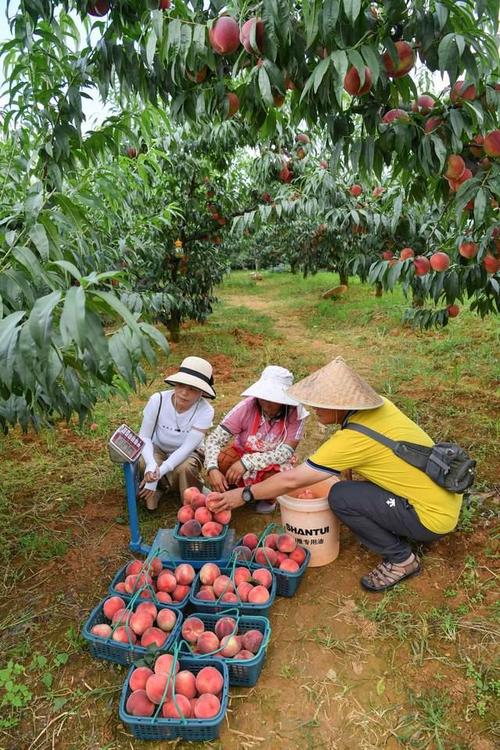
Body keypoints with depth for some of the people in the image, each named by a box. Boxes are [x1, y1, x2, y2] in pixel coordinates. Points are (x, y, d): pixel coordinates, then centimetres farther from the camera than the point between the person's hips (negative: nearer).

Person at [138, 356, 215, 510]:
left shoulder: (205, 410, -28)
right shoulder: (158, 400, -24)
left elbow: (187, 448, -29)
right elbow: (144, 436, -18)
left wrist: (159, 473, -38)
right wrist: (151, 465, -37)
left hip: (187, 454, -1)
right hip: (158, 449, 1)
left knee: (184, 468, -34)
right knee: (142, 463, -31)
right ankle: (159, 487, 3)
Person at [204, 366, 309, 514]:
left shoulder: (295, 414, -25)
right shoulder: (247, 406, -25)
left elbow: (285, 453, -29)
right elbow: (214, 438, -25)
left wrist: (247, 462, -39)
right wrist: (212, 469, -43)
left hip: (274, 462, 0)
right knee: (220, 461, -29)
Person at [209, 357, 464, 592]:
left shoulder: (354, 439, -25)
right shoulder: (381, 405, -5)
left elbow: (291, 480, -18)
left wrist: (245, 495, -7)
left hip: (433, 517, -8)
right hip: (447, 500, 8)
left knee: (341, 496, -15)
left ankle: (401, 559, 1)